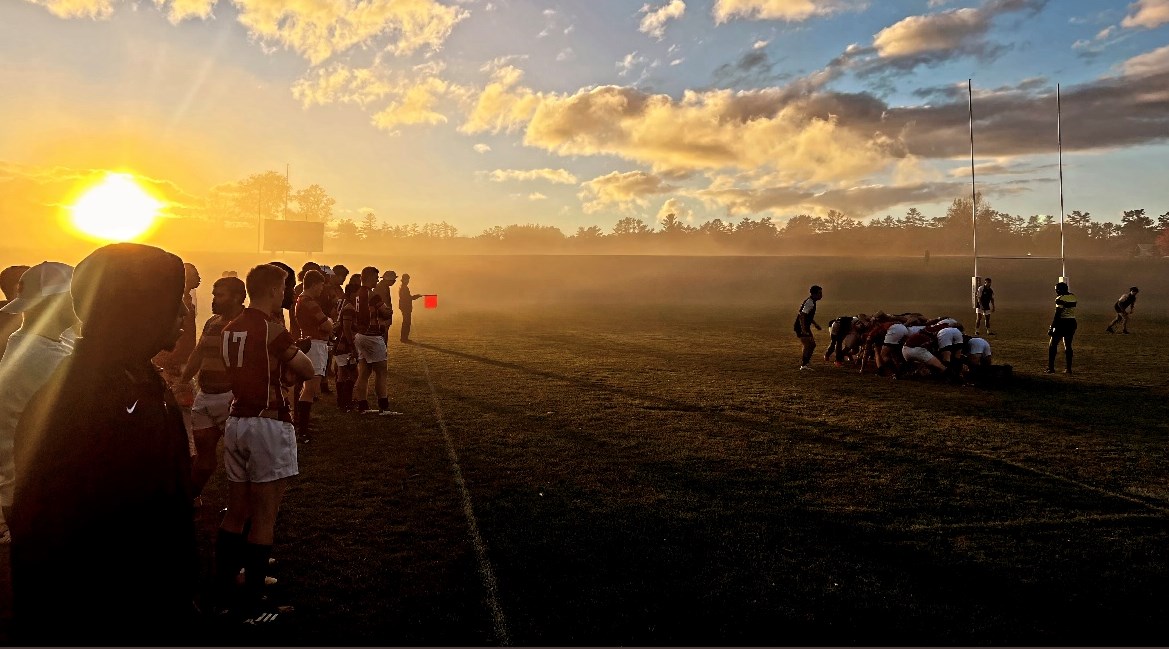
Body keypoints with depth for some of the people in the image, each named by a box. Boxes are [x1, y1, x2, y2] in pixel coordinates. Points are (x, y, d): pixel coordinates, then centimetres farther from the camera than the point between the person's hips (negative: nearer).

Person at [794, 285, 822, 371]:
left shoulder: (812, 302, 12)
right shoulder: (809, 302, -19)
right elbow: (802, 315, -28)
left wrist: (815, 324, 25)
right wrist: (803, 330, -33)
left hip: (805, 327, 10)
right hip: (801, 328, -10)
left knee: (812, 344, 15)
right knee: (808, 345, -13)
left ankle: (804, 362, 23)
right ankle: (804, 365, -8)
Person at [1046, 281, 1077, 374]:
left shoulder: (1060, 299, -14)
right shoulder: (1073, 297, 8)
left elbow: (1057, 315, -17)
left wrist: (1051, 327, -14)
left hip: (1062, 323, -7)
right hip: (1072, 323, 7)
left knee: (1053, 345, 2)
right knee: (1068, 346, 12)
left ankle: (1051, 368, 0)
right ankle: (1068, 368, 12)